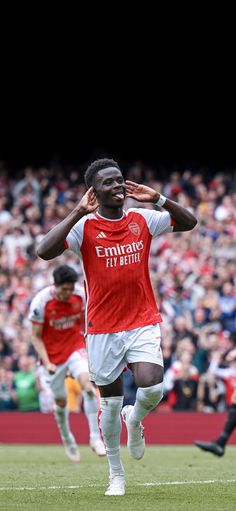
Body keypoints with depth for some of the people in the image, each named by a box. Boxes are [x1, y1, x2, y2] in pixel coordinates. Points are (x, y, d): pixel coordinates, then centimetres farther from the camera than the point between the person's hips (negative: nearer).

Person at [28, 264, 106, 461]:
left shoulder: (81, 294, -10)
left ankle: (95, 437, -21)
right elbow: (36, 336, -12)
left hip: (76, 347, 1)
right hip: (53, 354, -1)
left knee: (87, 381, -24)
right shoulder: (41, 302, -19)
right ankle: (66, 438, 35)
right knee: (61, 401, 7)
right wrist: (47, 363, -21)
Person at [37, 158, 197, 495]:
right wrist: (79, 212, -23)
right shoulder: (85, 227, -8)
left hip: (143, 322, 1)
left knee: (152, 389, -19)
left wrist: (158, 199, -8)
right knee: (111, 401, 6)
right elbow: (45, 252, -22)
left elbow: (188, 223, 7)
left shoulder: (143, 220, 2)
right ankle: (116, 472, 24)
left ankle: (134, 420, 18)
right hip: (102, 328, -1)